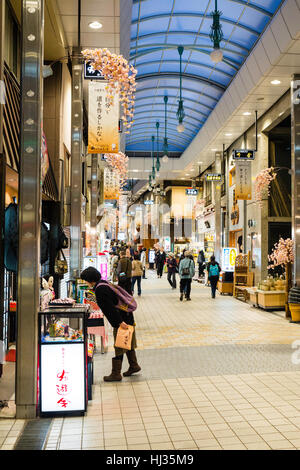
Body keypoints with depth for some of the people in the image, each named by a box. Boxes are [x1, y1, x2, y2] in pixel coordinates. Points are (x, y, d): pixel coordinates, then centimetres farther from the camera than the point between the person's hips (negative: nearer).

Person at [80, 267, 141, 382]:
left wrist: (120, 322, -22)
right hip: (128, 317, 10)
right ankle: (134, 365, 34)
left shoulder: (99, 290, -18)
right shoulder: (104, 284, 12)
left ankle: (116, 374, 9)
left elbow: (110, 307, -23)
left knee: (119, 346, 0)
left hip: (122, 321, -10)